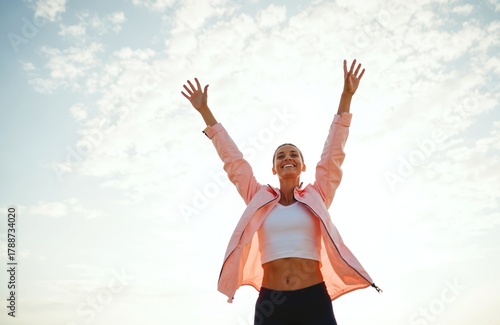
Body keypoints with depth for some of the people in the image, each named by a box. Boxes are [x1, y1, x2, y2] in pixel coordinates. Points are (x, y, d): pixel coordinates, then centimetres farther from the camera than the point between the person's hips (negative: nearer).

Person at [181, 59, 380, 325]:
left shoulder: (316, 197, 10)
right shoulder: (259, 199, 11)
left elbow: (333, 153, 7)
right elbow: (232, 158, 13)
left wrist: (346, 97, 5)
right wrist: (205, 111, 17)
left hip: (314, 301, 0)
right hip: (270, 304, 1)